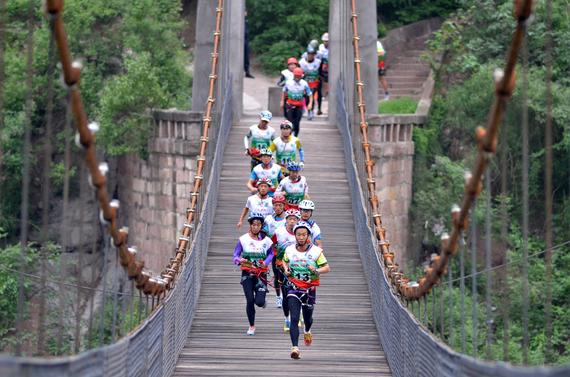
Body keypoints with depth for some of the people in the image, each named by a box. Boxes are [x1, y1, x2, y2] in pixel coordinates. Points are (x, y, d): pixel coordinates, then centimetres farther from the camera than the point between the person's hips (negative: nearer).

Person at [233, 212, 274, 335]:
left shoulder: (266, 240, 1)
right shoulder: (243, 239, -3)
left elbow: (271, 254, 15)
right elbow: (235, 255, -2)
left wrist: (266, 262, -5)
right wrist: (239, 260, -24)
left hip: (261, 273, 0)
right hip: (247, 273, 0)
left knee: (259, 302, -11)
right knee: (250, 300, -7)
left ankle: (262, 301, 29)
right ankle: (251, 326, 11)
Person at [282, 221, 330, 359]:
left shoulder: (316, 251, -10)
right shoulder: (290, 250, -3)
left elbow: (327, 267, -7)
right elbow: (285, 261, 18)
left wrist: (317, 270, -27)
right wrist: (286, 269, -2)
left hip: (310, 288, 0)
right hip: (293, 287, 0)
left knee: (307, 318, 17)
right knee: (294, 319, -15)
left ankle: (307, 331, 53)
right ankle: (295, 347, -20)